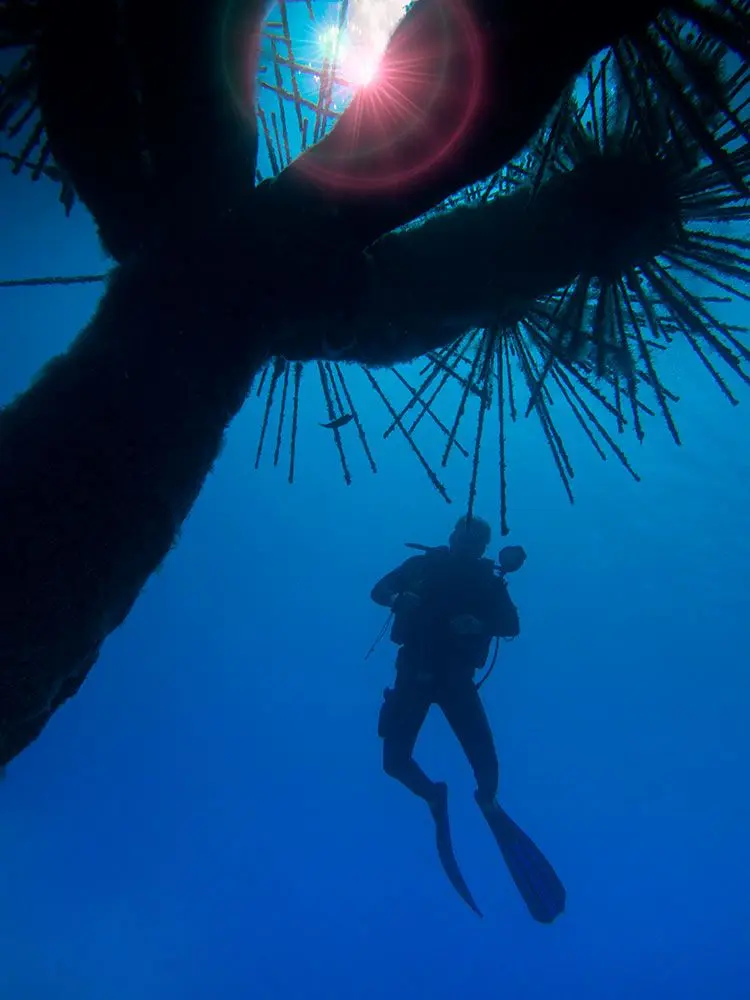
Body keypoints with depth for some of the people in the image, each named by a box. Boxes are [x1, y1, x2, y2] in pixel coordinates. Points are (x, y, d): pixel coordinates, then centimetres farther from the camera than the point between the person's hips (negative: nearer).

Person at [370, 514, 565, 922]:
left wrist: (480, 624, -31)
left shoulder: (489, 580, -1)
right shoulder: (424, 565, -2)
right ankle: (434, 797, 22)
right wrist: (398, 599, -29)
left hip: (456, 680, 0)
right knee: (395, 762, -9)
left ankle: (488, 803, 24)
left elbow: (512, 626, -10)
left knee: (486, 762, -11)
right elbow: (379, 590, -6)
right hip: (414, 674, 0)